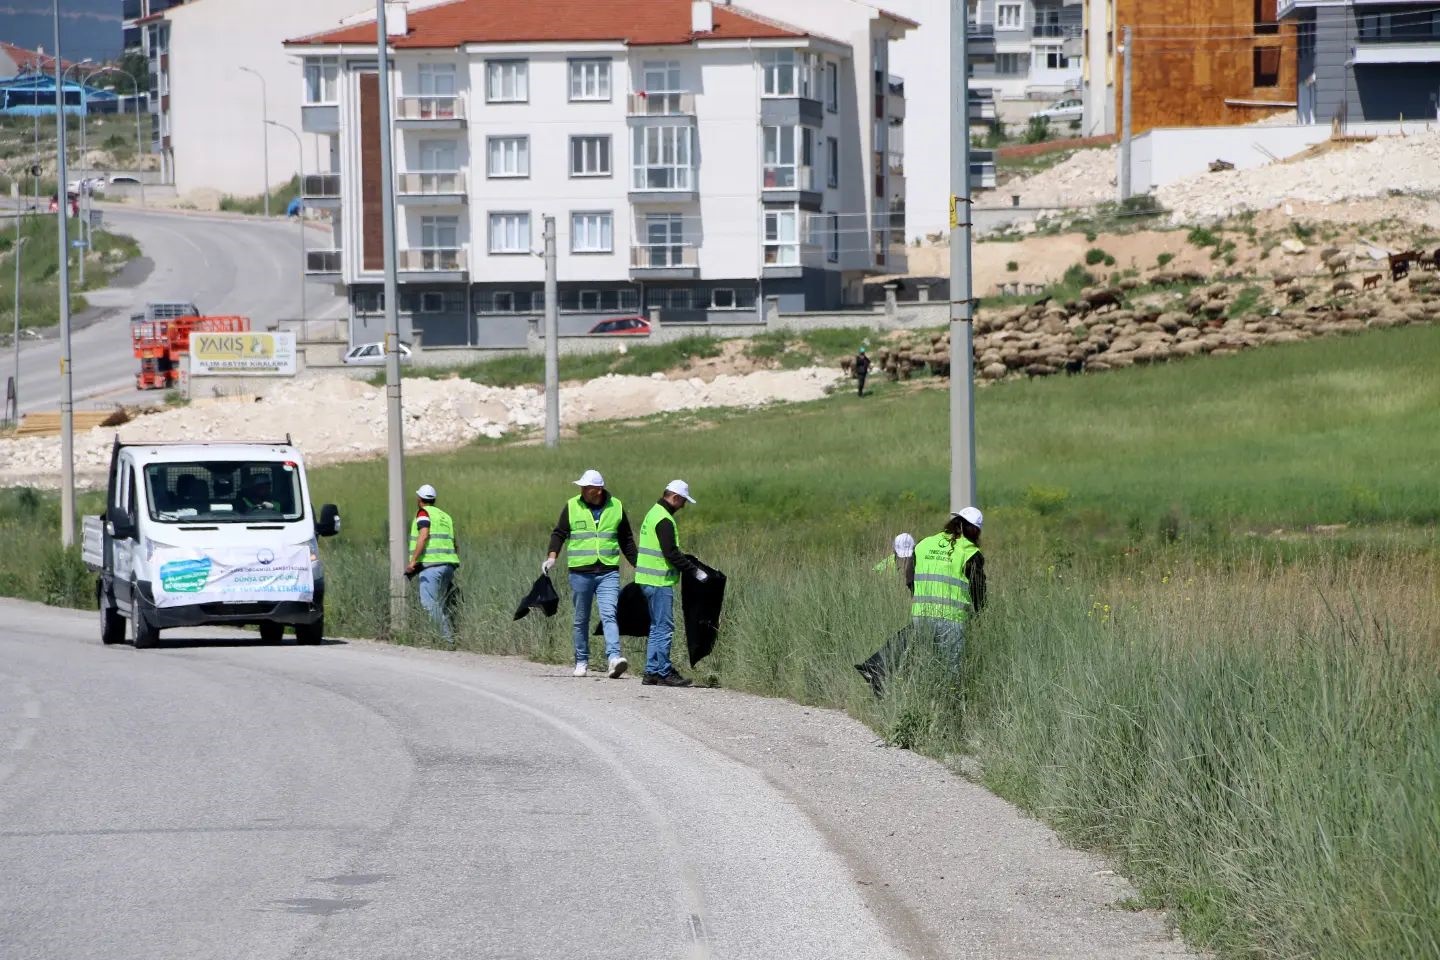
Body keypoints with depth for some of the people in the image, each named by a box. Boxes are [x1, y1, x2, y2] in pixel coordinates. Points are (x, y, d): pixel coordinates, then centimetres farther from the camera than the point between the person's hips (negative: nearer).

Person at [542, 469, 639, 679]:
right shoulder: (572, 507, 3)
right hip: (580, 572, 1)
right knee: (581, 620, 8)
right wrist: (552, 556, -11)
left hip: (608, 573, -1)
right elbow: (559, 533, 5)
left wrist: (638, 565, 16)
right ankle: (581, 661, 18)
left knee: (609, 615, -15)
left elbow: (626, 540, 15)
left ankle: (614, 658, -26)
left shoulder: (616, 507, 6)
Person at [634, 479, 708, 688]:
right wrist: (694, 570, -13)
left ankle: (652, 672, 16)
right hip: (660, 582, -10)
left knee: (657, 627, 14)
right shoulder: (664, 520, -16)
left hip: (648, 580, 10)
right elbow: (672, 553, -20)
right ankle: (664, 674, -4)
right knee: (664, 627, -6)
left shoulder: (654, 514, 16)